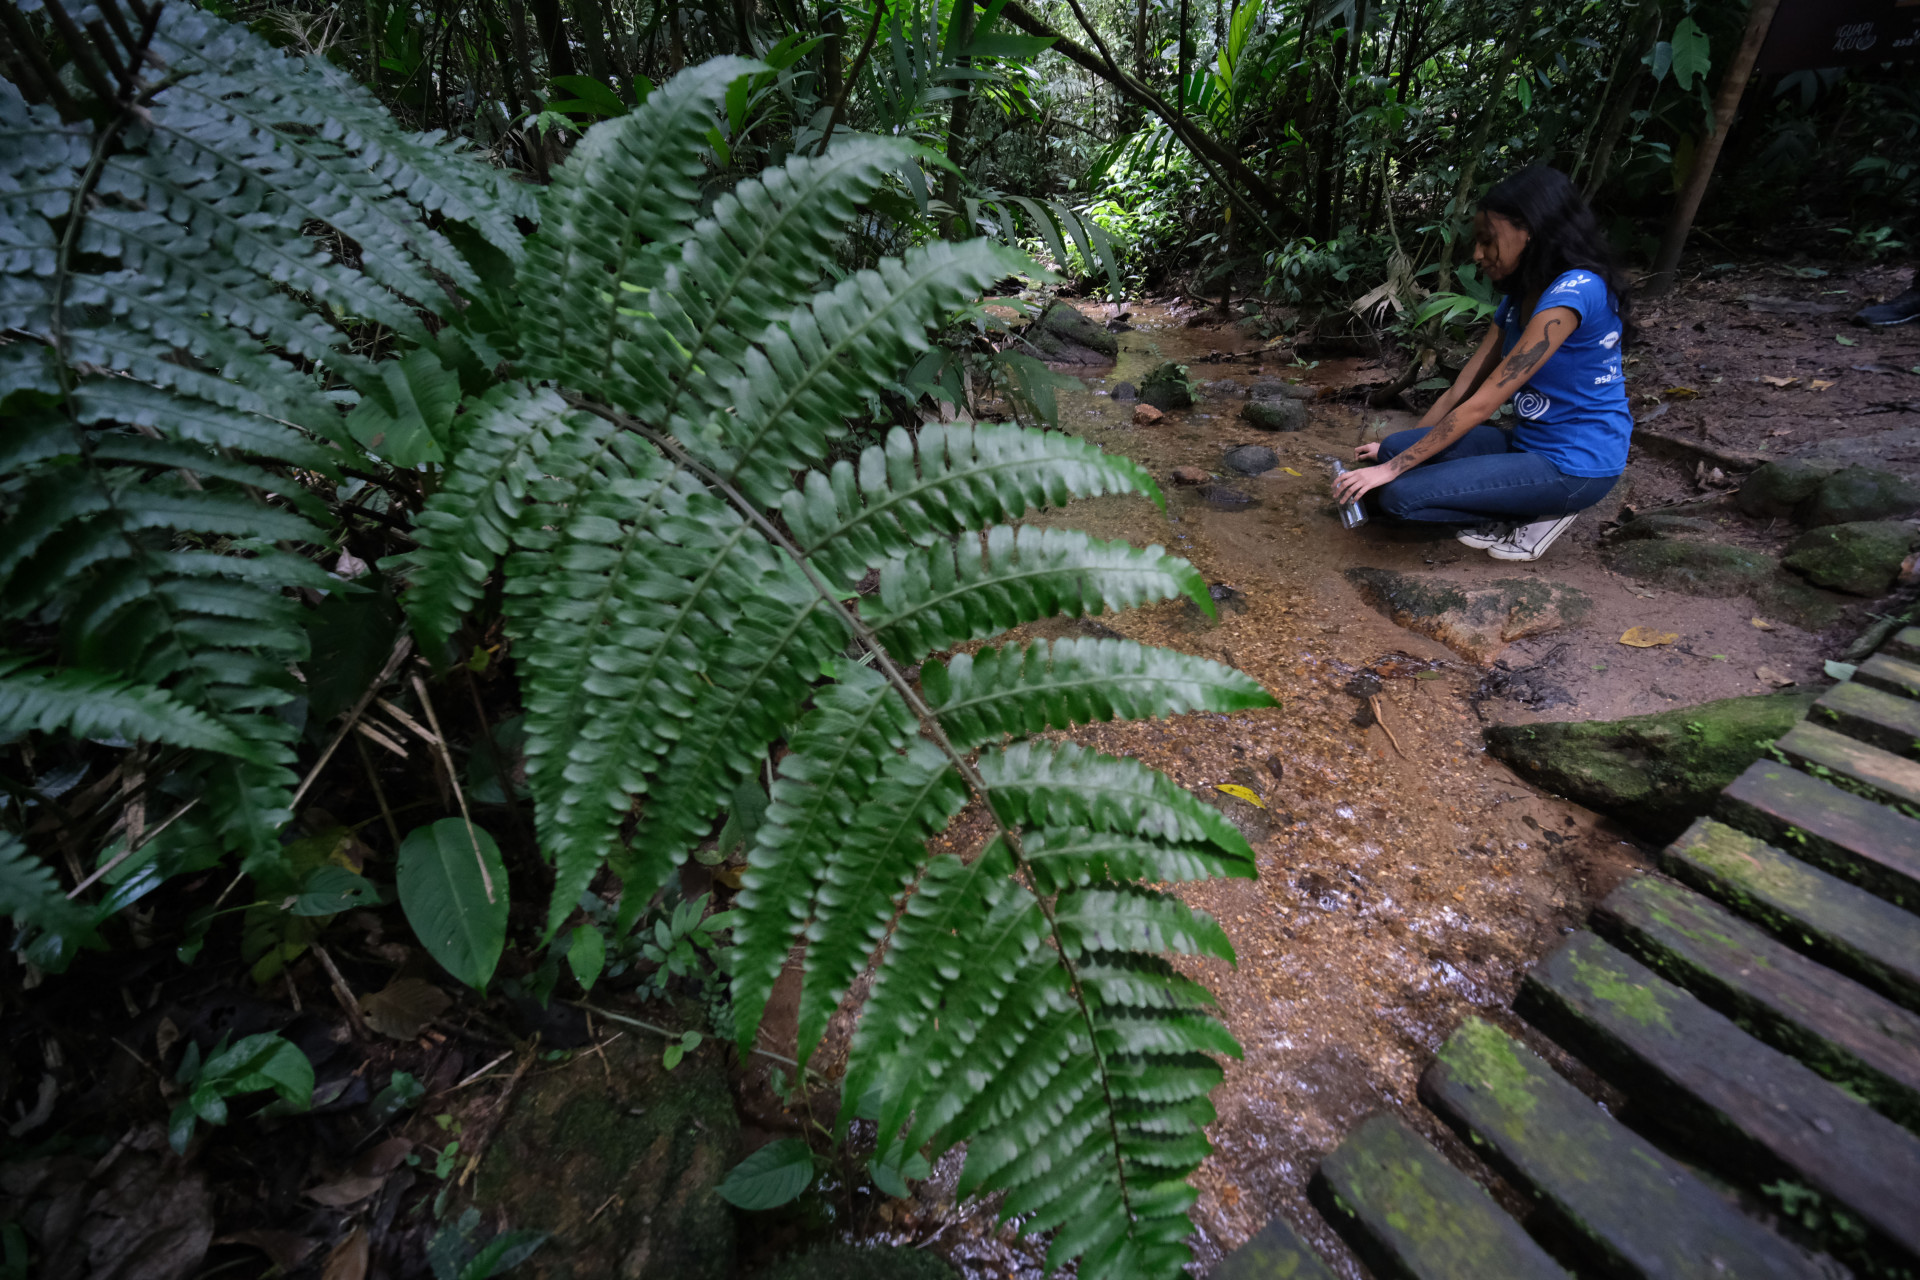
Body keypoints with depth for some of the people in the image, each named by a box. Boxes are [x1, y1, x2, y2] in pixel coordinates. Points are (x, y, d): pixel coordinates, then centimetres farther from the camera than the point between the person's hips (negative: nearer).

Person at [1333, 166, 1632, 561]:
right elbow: (1461, 390, 9)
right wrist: (1394, 452, 7)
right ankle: (1525, 508, 3)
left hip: (1574, 467, -9)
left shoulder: (1574, 292, -20)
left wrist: (1393, 468, -22)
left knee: (1398, 494, -22)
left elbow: (1481, 405, -24)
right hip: (1529, 444, 9)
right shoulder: (1518, 297, 10)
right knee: (1395, 448, -5)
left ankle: (1541, 516, -2)